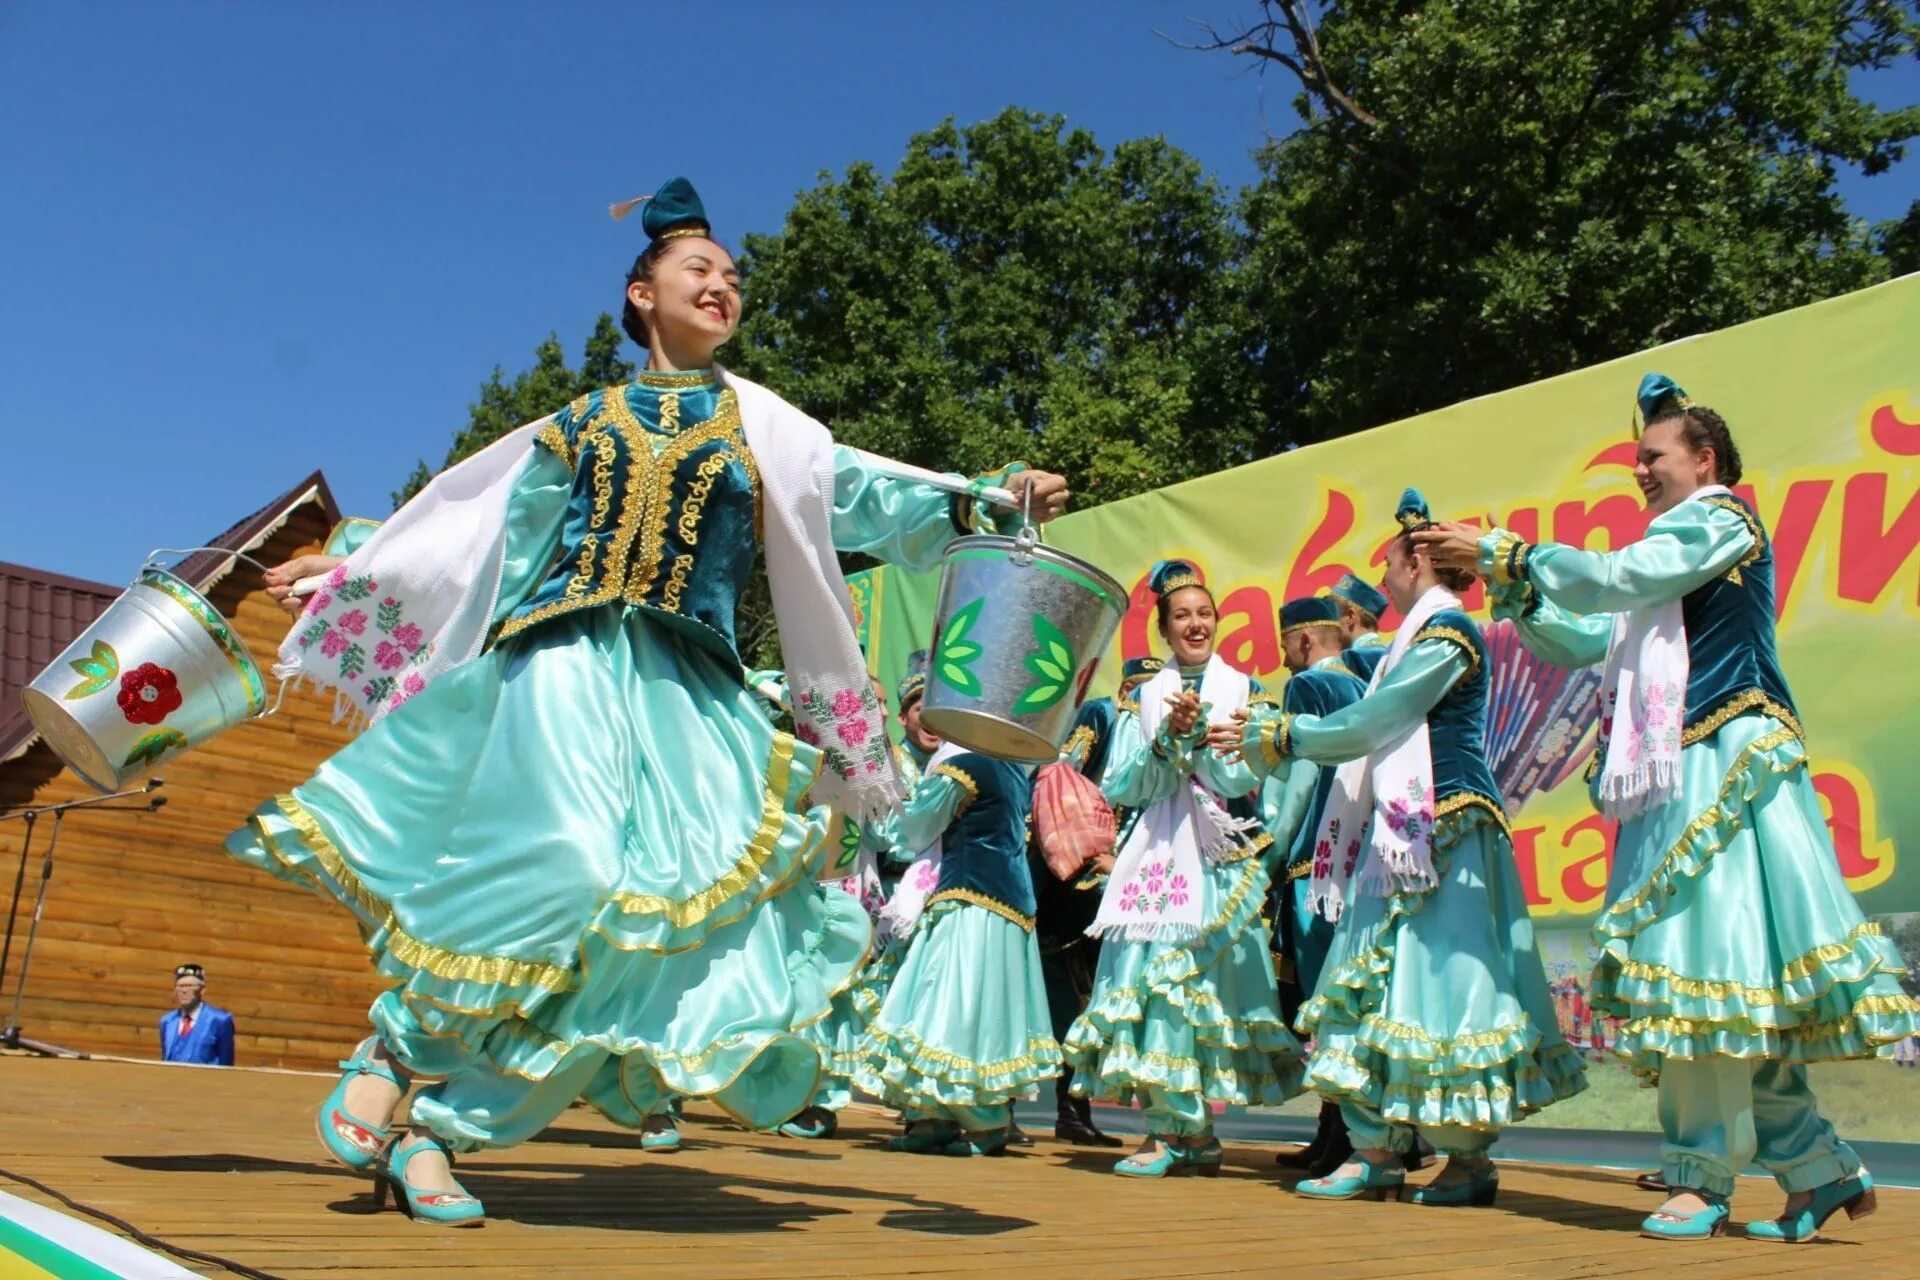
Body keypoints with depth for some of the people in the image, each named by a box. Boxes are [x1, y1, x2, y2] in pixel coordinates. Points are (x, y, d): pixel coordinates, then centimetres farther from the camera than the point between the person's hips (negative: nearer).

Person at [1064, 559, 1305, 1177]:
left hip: (1221, 856, -2)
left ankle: (1179, 1131, 3)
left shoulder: (1241, 688, 8)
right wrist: (1166, 738, -9)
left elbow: (1241, 780, -1)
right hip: (1157, 853, 2)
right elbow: (1119, 788, 4)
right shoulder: (1144, 697, 12)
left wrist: (1199, 733, -14)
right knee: (1151, 972, -6)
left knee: (1200, 978, -7)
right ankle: (1184, 1129, 4)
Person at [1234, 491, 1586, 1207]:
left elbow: (1369, 723, -14)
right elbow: (1376, 731, 20)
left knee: (1437, 978, -6)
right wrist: (1271, 736, 16)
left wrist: (1276, 737, -6)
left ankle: (1470, 1160, 5)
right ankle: (1377, 1153, 10)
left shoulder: (1447, 633, -9)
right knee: (1378, 983, 6)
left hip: (1441, 832, -10)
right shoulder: (1425, 637, 22)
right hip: (1404, 832, 10)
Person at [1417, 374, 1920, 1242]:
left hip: (1727, 765, -9)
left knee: (1709, 953, -10)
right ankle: (1819, 1168, 12)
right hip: (1676, 774, 9)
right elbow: (1578, 644, 21)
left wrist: (1500, 551, -11)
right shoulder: (1673, 554, 25)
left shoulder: (1722, 518, 0)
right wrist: (1514, 590, 6)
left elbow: (1617, 577, -14)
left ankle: (1704, 1177, -4)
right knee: (1708, 969, 5)